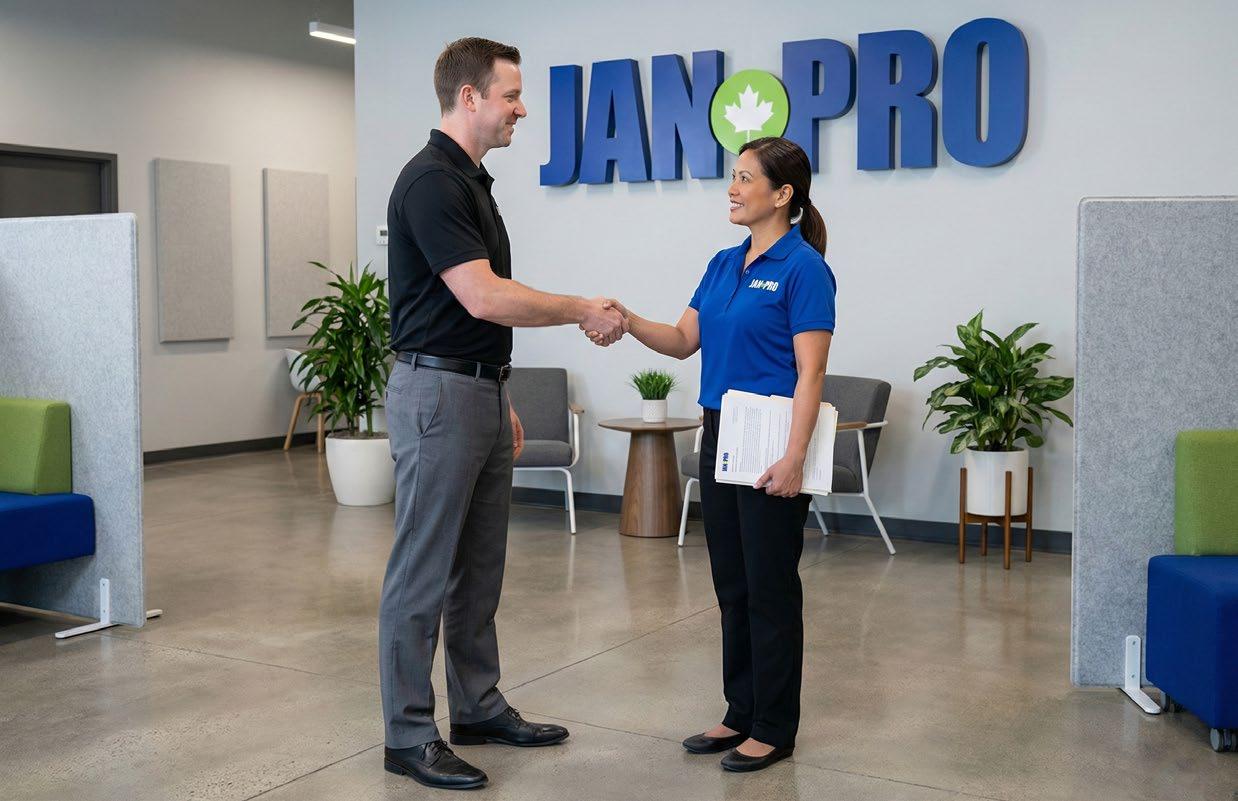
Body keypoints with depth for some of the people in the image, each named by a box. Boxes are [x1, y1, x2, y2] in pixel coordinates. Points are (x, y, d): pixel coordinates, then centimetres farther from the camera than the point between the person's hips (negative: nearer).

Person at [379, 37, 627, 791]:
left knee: (479, 569, 16)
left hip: (480, 393, 10)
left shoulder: (474, 182, 15)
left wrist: (501, 399, 21)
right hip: (437, 395, -10)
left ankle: (479, 707, 27)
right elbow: (483, 299, -24)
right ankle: (409, 733, 9)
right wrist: (583, 310, -13)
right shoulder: (431, 181, -17)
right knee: (424, 573, -1)